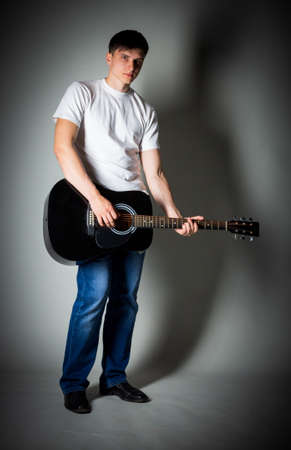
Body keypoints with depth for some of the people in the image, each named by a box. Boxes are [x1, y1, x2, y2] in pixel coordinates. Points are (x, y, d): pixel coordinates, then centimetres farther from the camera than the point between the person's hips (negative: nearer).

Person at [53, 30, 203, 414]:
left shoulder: (145, 111, 18)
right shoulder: (82, 93, 4)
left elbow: (154, 172, 14)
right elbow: (62, 147, -11)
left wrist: (174, 215, -1)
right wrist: (96, 198, -21)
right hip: (92, 209, -5)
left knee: (126, 298, 7)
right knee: (95, 293, -14)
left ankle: (114, 377, 20)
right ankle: (73, 383, 0)